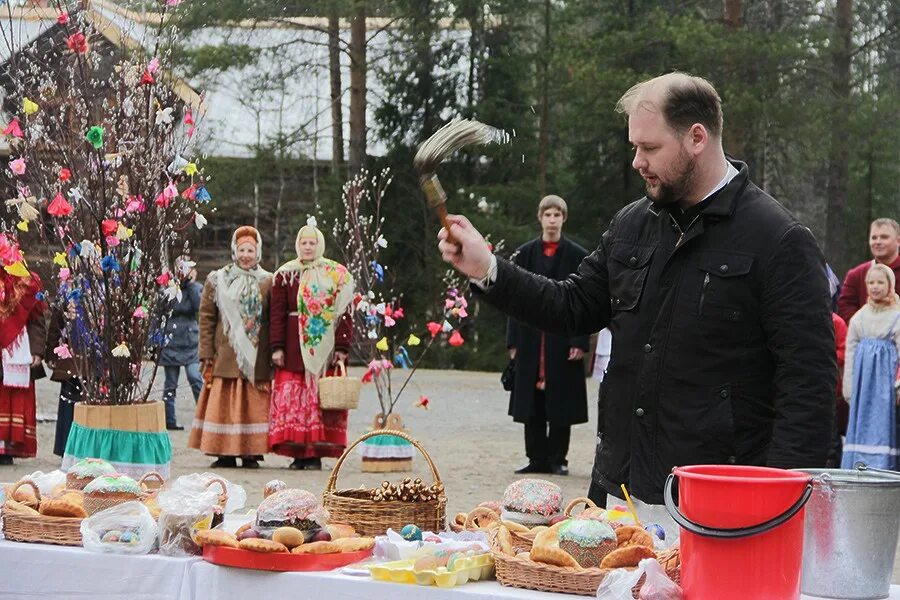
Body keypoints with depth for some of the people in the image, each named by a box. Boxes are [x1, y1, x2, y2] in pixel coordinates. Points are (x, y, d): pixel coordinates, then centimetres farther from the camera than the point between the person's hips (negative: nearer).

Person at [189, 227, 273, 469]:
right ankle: (225, 453, 4)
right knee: (223, 405, -2)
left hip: (256, 356, 0)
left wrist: (274, 353, -1)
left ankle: (250, 453, 6)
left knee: (253, 405, 0)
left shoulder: (268, 283, 8)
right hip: (225, 356, 0)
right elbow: (206, 318, 5)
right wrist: (207, 353, -1)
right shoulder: (217, 280, 8)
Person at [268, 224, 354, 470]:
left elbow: (344, 313, 2)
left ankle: (316, 453, 1)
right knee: (291, 397, -4)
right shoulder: (285, 274, 8)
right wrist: (277, 347, -3)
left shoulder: (336, 275, 6)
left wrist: (342, 346, -6)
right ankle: (298, 452, 1)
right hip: (294, 346, 1)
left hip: (325, 346, -1)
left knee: (323, 398, -3)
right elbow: (277, 313, 5)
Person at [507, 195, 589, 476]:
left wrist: (579, 342, -9)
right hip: (531, 337, 2)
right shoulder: (525, 254, 8)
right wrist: (513, 341, 2)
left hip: (563, 338, -2)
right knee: (532, 400, 4)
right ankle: (537, 458, 12)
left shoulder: (577, 255, 1)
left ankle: (558, 458, 11)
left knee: (561, 400, 1)